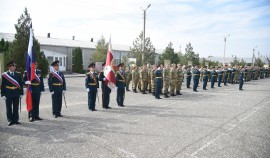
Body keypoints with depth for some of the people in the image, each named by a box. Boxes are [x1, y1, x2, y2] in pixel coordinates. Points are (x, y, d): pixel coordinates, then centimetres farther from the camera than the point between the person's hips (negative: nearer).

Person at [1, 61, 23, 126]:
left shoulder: (18, 74, 6)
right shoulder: (4, 75, 0)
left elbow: (21, 84, 7)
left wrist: (21, 93, 3)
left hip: (16, 94, 2)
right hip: (8, 94, -2)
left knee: (16, 107, 9)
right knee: (9, 108, 5)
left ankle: (15, 120, 19)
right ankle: (10, 120, 14)